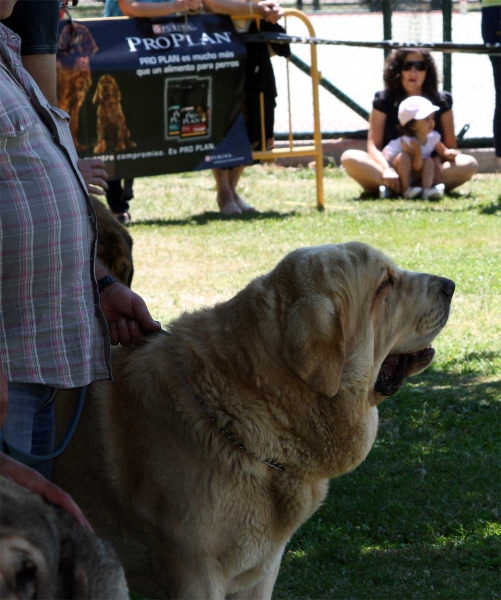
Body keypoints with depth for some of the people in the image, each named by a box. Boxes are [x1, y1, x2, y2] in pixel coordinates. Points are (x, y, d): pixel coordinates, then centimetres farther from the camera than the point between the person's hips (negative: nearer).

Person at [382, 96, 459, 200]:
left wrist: (449, 153, -20)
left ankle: (427, 190, -32)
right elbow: (417, 167, -28)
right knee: (403, 157, -32)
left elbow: (443, 152, 4)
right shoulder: (407, 141, -29)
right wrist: (417, 150, -44)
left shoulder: (433, 137, -10)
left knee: (429, 161, -17)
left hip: (412, 176, 5)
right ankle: (406, 190, -30)